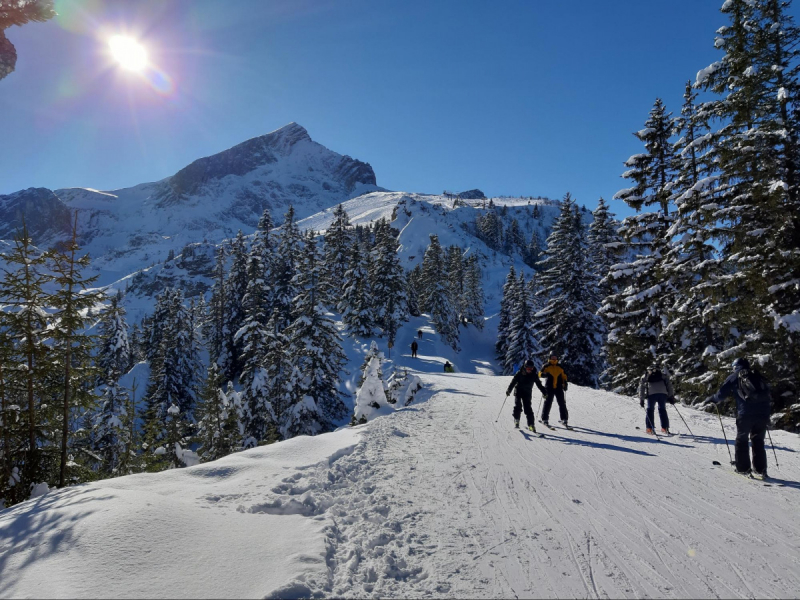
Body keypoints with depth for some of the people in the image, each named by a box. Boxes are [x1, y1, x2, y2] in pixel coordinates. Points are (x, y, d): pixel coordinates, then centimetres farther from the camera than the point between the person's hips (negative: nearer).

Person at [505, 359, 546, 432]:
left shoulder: (534, 375, -2)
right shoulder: (520, 373, -9)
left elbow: (539, 384, 6)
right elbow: (513, 382, -8)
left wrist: (544, 392, 0)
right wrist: (509, 390, -14)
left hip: (527, 393, 1)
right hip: (518, 391, -1)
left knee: (528, 408, -6)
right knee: (518, 406, -10)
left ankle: (531, 424, -5)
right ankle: (516, 421, 6)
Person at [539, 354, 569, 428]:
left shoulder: (560, 368, 15)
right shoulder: (546, 366, 5)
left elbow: (564, 376, 23)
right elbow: (540, 373, -5)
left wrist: (565, 384, 9)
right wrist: (544, 374, -27)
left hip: (559, 388, 3)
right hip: (549, 388, -3)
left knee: (562, 403, 0)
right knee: (548, 403, -4)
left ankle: (564, 419, 8)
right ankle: (545, 419, 5)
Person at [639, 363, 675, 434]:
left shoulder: (646, 375, 24)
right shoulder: (663, 374, 24)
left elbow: (641, 387, 17)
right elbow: (669, 385, 13)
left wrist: (641, 399, 17)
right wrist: (671, 396, 12)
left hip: (651, 394, -1)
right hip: (663, 393, 1)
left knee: (650, 410, 8)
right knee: (662, 409, 15)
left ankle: (650, 428, 0)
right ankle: (665, 428, 11)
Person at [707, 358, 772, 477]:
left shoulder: (734, 377, 8)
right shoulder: (758, 376, 19)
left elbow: (722, 394, 6)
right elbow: (769, 395, 23)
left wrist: (711, 399, 23)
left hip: (745, 414, -4)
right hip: (763, 413, 4)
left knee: (741, 440, 10)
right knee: (758, 441, 16)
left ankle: (743, 468, 9)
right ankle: (761, 469, 15)